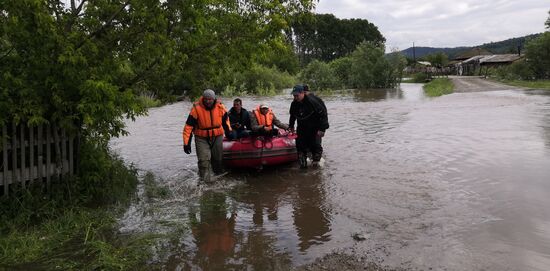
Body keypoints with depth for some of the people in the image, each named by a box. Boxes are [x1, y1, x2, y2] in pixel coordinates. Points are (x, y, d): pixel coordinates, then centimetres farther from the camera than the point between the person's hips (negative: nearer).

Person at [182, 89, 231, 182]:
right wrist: (186, 142, -18)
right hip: (202, 138, -3)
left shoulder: (220, 106, -10)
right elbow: (189, 126, -16)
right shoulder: (196, 108, -19)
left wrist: (229, 131, 22)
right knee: (204, 160, -12)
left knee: (218, 158, 17)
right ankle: (204, 181, -3)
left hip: (217, 136, 3)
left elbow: (225, 119, 11)